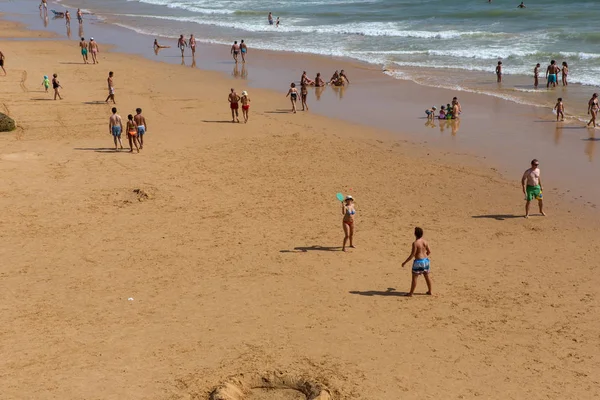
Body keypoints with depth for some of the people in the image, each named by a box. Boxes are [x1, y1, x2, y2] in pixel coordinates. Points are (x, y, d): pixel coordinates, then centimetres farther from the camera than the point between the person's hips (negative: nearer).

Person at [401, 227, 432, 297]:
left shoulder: (415, 243, -18)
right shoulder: (425, 242, 1)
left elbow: (412, 255, -18)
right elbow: (429, 251, 9)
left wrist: (405, 262, -11)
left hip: (418, 261, -7)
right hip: (425, 260, 7)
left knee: (414, 277, 2)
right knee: (427, 276, 18)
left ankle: (411, 293, 7)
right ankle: (429, 291, 29)